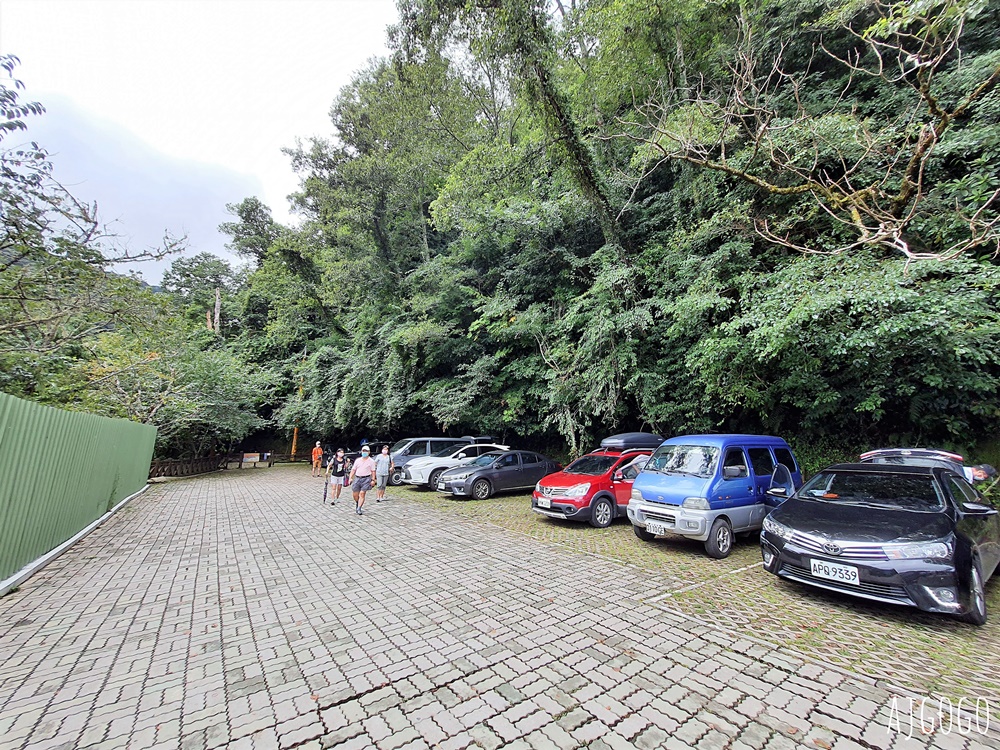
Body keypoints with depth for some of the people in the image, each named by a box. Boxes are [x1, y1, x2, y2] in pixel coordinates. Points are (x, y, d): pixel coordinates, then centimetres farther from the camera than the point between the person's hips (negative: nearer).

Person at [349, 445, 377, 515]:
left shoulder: (371, 461, 4)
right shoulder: (358, 460, 13)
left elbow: (373, 471, 1)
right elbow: (353, 469, 13)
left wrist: (373, 480, -7)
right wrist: (351, 478, 2)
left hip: (366, 479, -3)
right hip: (357, 478, 4)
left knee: (362, 494, -10)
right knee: (355, 494, 7)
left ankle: (359, 509, -6)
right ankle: (357, 503, 37)